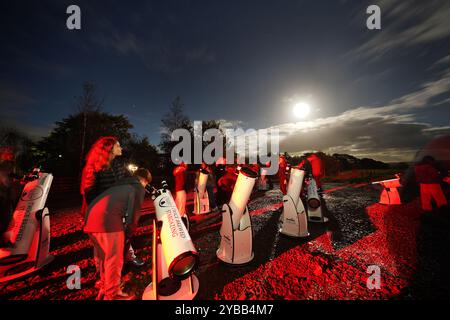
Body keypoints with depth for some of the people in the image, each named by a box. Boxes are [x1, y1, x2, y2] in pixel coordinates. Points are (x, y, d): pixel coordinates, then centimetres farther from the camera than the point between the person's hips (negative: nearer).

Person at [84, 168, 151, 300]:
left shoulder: (121, 184, 29)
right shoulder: (138, 188, 7)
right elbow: (134, 212, 1)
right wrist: (129, 232, 17)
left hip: (91, 217, 9)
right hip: (107, 218, -9)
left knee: (102, 257, 25)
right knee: (114, 260, 8)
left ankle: (104, 289, 43)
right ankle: (112, 295, 23)